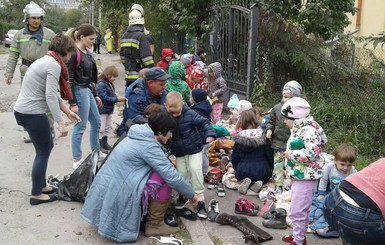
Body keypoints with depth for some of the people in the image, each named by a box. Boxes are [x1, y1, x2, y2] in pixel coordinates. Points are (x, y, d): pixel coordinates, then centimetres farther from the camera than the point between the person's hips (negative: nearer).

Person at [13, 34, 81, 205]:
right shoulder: (54, 65, -15)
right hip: (32, 113, -10)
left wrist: (68, 112, 22)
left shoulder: (46, 61, 16)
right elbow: (50, 96, -23)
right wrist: (60, 123, -23)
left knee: (47, 146, 20)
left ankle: (41, 185, 30)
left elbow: (52, 93, 20)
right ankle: (36, 194, 12)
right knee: (43, 152, 2)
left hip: (23, 110, 10)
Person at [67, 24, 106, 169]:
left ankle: (96, 152, 36)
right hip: (79, 92, -9)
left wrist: (95, 95, 21)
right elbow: (69, 80, -18)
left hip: (88, 91, 9)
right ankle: (76, 160, 14)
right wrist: (72, 103, -19)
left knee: (96, 123, 19)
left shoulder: (87, 52, 9)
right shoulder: (74, 54, -17)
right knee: (80, 127, 0)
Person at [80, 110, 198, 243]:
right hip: (119, 193, -9)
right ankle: (155, 224, 2)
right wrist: (191, 194, -5)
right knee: (165, 179, -10)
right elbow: (171, 177, -18)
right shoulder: (149, 145, -18)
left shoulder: (139, 135, 9)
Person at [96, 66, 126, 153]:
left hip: (109, 110, 9)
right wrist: (117, 99, -22)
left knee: (107, 128, 18)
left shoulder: (110, 84, 8)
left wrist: (119, 98, -6)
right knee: (101, 128, -2)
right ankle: (99, 146, 6)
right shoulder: (101, 84, -19)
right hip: (103, 110, -9)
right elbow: (104, 98, -24)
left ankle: (105, 143, 30)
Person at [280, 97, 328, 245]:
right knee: (301, 210, 22)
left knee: (297, 212, -4)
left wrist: (291, 154, -19)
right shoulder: (299, 129, 9)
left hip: (306, 178, -10)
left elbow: (313, 153, -31)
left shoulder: (308, 130, -21)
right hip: (299, 176, 10)